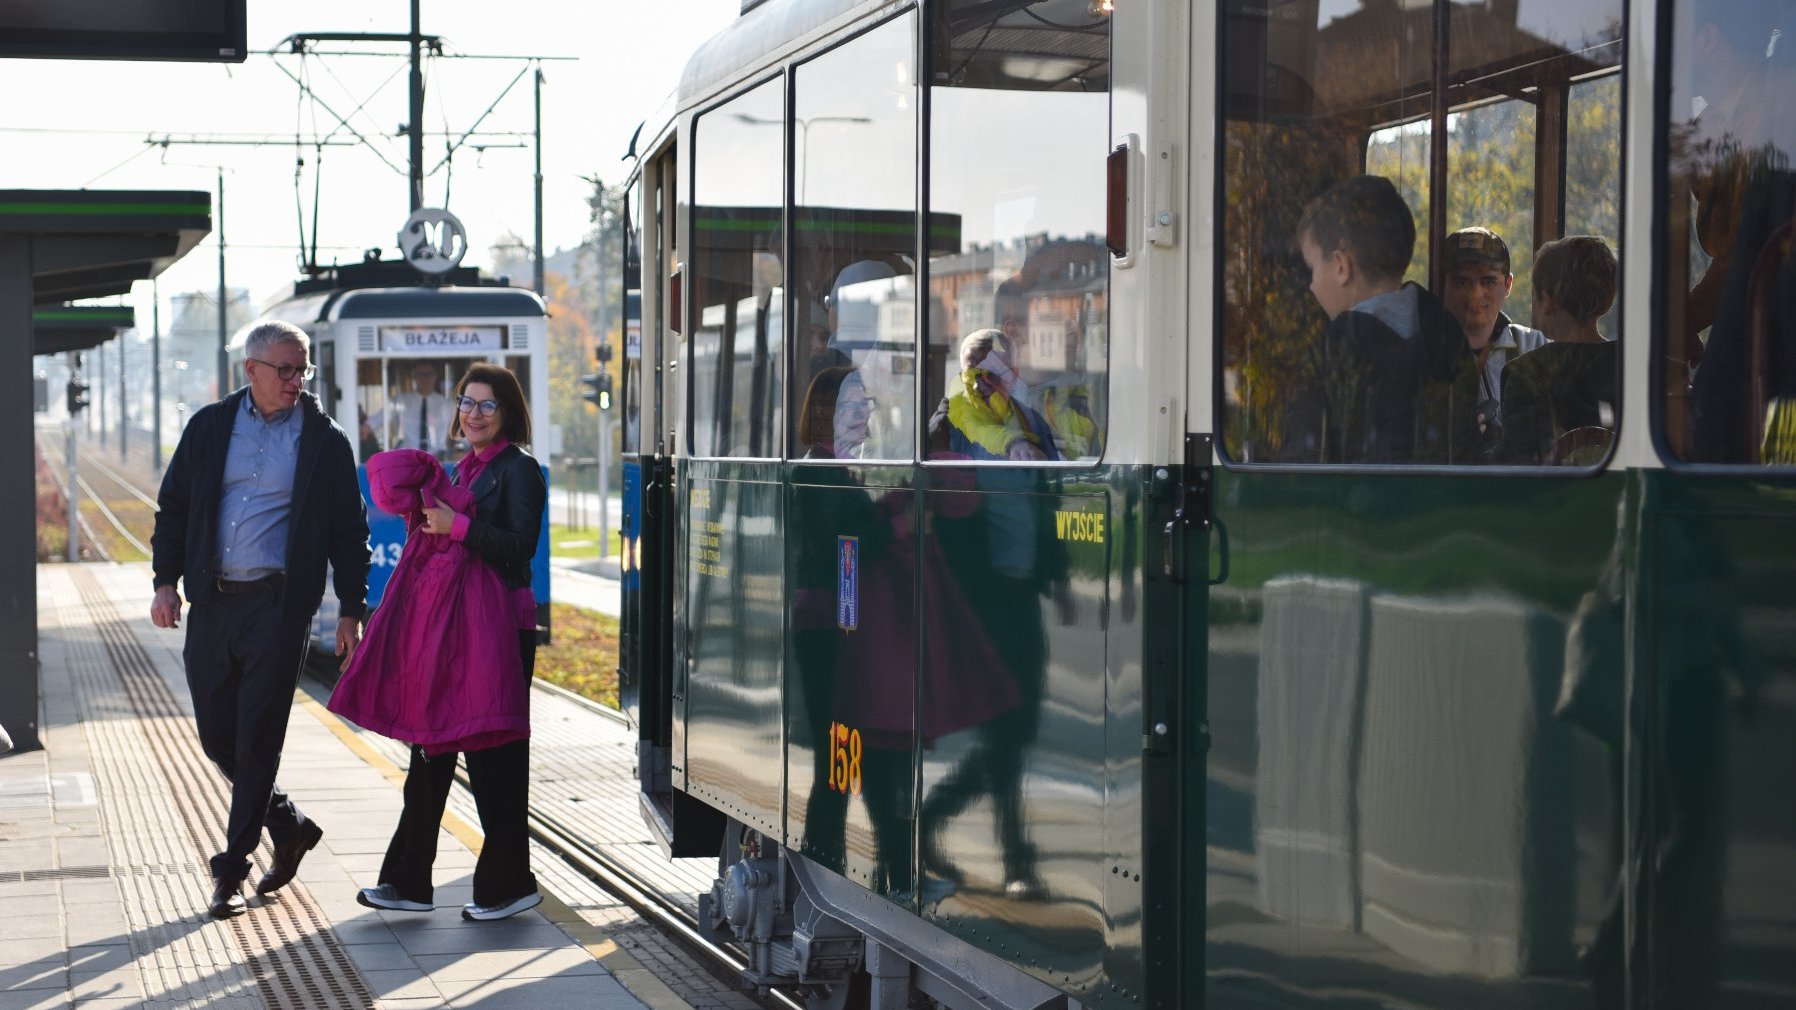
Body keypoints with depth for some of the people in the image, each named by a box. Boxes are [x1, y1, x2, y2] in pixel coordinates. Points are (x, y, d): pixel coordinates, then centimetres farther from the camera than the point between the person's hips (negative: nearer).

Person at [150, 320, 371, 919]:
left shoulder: (326, 442, 3)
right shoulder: (210, 426, 9)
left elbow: (348, 532, 6)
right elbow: (174, 506, 12)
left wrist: (351, 611, 2)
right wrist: (166, 581, 1)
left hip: (278, 604, -4)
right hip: (212, 601, 4)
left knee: (256, 740, -5)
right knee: (217, 734, 8)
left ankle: (231, 868, 4)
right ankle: (288, 826, 28)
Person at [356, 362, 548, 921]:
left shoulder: (519, 470, -8)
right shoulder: (465, 469, 17)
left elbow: (520, 544, -19)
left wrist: (457, 527, -24)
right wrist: (427, 523, 4)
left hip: (501, 624, -8)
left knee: (493, 754, -3)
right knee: (431, 749, 9)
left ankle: (509, 883, 8)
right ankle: (408, 881, 14)